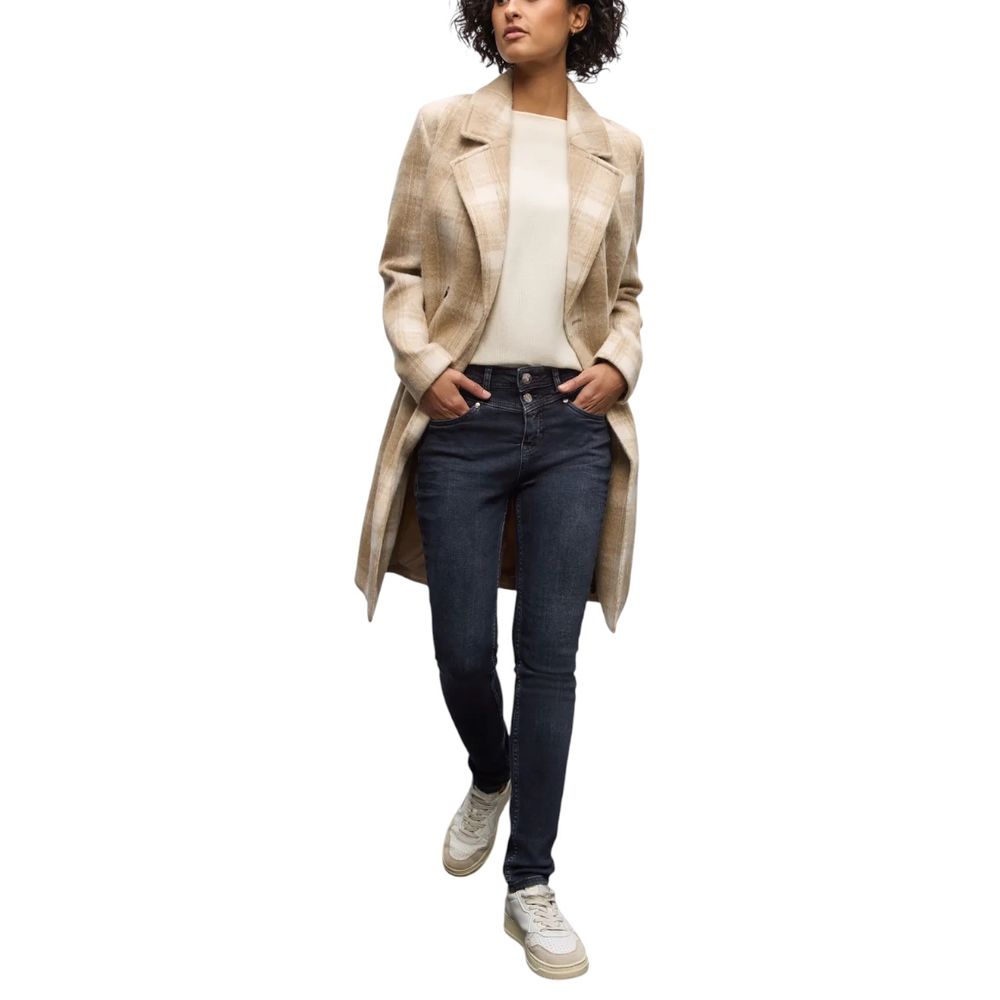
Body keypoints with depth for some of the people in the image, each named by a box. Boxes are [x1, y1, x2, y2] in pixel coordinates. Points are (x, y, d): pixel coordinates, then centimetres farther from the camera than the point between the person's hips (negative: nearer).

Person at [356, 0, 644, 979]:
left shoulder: (617, 150, 9)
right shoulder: (442, 127, 5)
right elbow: (401, 269, 6)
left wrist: (620, 363, -2)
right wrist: (423, 365, -8)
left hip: (573, 423, 1)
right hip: (463, 417, 0)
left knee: (549, 655, 1)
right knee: (463, 650, 4)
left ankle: (530, 885, 14)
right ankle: (489, 780, 40)